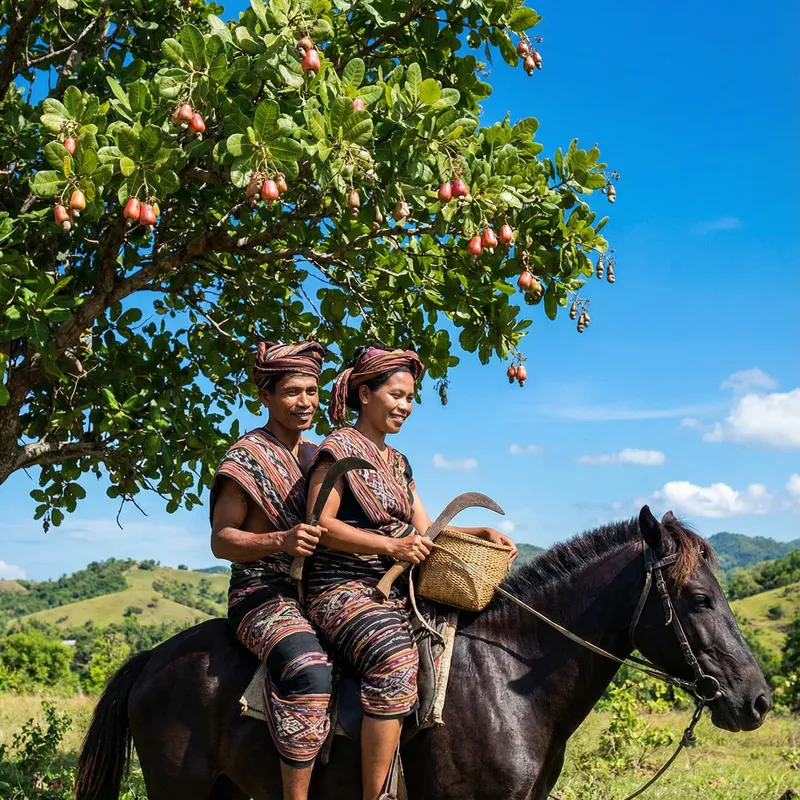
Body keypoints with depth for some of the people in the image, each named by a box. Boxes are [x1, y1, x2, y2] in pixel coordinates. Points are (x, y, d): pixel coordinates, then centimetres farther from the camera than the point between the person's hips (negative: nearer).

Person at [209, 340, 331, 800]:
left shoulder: (320, 456, 17)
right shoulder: (248, 457, -2)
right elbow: (221, 540, -6)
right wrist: (280, 541, -24)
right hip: (264, 593, -7)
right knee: (310, 672, -35)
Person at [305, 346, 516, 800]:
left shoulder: (397, 462, 20)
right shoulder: (340, 448, -4)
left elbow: (424, 530, 19)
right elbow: (320, 526, -12)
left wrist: (481, 533, 3)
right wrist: (391, 546, -19)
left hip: (397, 591, 8)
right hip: (342, 588, -8)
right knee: (395, 658, -34)